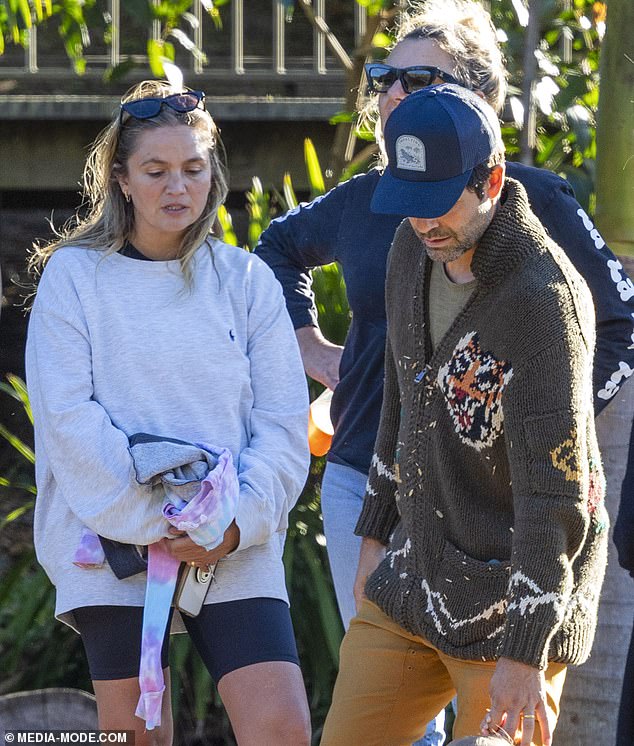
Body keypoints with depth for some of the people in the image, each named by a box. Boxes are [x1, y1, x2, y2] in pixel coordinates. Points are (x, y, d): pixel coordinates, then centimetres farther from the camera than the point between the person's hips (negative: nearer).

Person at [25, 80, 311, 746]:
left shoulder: (247, 281, 10)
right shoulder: (73, 276, 3)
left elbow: (283, 424, 6)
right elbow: (67, 418, -6)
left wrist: (239, 523, -10)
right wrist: (151, 523, -14)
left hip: (235, 547, 2)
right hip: (109, 540, -2)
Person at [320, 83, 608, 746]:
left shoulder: (543, 296, -22)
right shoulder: (413, 249, 4)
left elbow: (555, 489, -24)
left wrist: (525, 653, -26)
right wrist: (376, 534, 19)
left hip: (512, 598, -8)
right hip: (414, 577, 8)